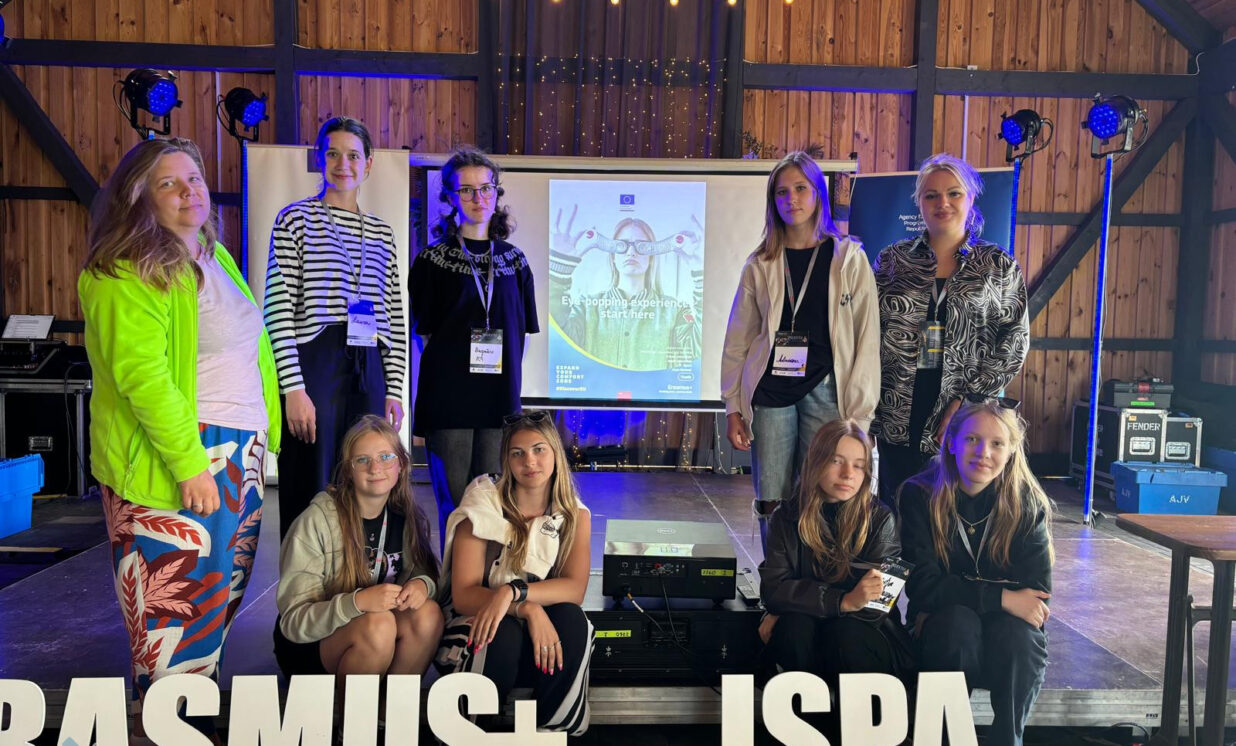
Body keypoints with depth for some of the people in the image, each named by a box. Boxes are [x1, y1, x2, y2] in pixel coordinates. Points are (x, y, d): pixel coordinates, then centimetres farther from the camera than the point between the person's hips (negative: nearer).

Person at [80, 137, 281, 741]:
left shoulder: (217, 259, 16)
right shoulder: (127, 275, -10)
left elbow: (254, 356, 21)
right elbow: (141, 375, -19)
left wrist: (264, 436, 17)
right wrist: (189, 463, -22)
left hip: (240, 456, 8)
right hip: (177, 461, -8)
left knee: (222, 593, 14)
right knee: (180, 599, -1)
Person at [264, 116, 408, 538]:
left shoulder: (381, 233, 16)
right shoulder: (296, 219, 3)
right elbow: (278, 310, -5)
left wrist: (394, 391, 7)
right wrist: (293, 388, -13)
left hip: (369, 373, 4)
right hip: (316, 366, -4)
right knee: (312, 498, 0)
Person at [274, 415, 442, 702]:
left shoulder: (408, 518, -4)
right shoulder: (317, 521, -18)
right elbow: (293, 621, -19)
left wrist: (423, 584, -23)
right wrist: (357, 601, -37)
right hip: (310, 645, -4)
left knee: (428, 613, -25)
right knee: (378, 624, -32)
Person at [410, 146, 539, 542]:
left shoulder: (513, 261, 10)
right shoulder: (433, 260, 1)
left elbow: (520, 332, 13)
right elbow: (424, 333, 2)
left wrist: (506, 380, 5)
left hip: (499, 400, 3)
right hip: (448, 400, -3)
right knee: (454, 499, 3)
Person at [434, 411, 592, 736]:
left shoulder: (575, 515, -2)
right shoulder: (482, 506, -11)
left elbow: (575, 589, -16)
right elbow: (463, 595, -16)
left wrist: (513, 591, -33)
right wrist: (528, 609, -33)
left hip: (541, 623, 2)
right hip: (480, 621, -2)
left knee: (572, 621, -31)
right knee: (504, 635, -37)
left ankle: (546, 732, -12)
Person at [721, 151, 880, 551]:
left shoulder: (849, 259, 4)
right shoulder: (760, 265, 10)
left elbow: (867, 339, 0)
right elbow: (737, 341, 11)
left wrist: (858, 413, -5)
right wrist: (733, 407, 5)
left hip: (826, 392, -2)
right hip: (771, 393, 2)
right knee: (771, 505, 2)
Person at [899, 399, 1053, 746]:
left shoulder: (1027, 502, -8)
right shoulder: (920, 495, -12)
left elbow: (1037, 591, -12)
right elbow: (922, 585, -17)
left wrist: (957, 593, -22)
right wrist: (1001, 597, -25)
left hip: (1008, 620, 1)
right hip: (944, 625, -1)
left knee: (1018, 634, -32)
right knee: (958, 621, -34)